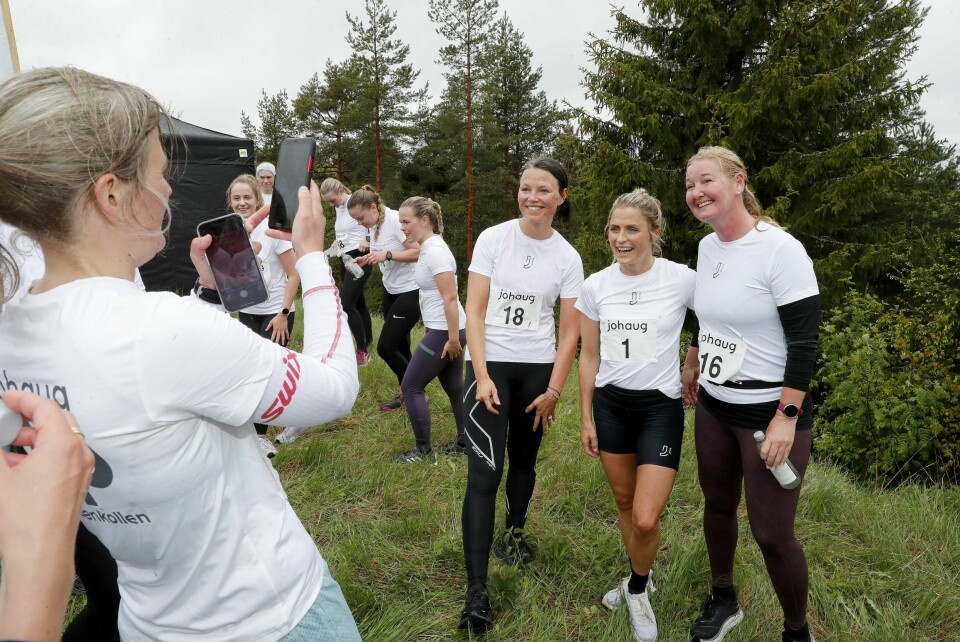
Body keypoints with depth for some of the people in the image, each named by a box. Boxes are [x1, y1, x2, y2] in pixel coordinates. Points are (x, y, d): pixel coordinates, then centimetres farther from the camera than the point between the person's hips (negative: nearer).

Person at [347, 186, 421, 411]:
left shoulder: (395, 220, -21)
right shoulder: (374, 225, 5)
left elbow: (418, 252, -24)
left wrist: (386, 255, -30)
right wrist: (365, 260, -2)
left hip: (411, 292, -9)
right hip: (391, 290, 9)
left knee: (385, 347, -8)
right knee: (399, 347, 13)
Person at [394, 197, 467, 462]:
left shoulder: (435, 251, -19)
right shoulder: (429, 247, 10)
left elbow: (450, 298, -23)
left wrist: (453, 339, -21)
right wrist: (429, 327, 21)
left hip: (445, 332, -10)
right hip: (441, 329, 10)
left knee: (411, 387, 0)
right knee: (455, 388, 17)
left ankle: (423, 451, 11)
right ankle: (465, 442, 29)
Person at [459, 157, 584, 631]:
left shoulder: (568, 258, 0)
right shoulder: (493, 239, -5)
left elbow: (569, 332, 2)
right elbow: (473, 311, -7)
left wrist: (554, 389, -2)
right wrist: (482, 375, -14)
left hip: (537, 369, 3)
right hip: (489, 365, -2)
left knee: (524, 460, 15)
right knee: (485, 471, -10)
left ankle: (512, 534, 42)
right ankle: (476, 590, -5)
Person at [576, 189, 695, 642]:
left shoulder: (682, 280, -13)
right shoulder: (595, 286, -3)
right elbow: (589, 357, 5)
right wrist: (586, 418, 6)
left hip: (660, 405, -3)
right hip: (610, 403, 3)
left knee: (646, 519, -6)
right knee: (623, 501, 16)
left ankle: (637, 588, 26)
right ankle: (640, 579, 42)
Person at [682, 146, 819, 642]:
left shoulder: (781, 250, -17)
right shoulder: (706, 247, 4)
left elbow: (804, 341, -18)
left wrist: (786, 418, -20)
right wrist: (692, 365, 26)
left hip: (769, 410, -6)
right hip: (713, 406, 7)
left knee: (771, 532, 0)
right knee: (717, 504, 18)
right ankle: (723, 600, 41)